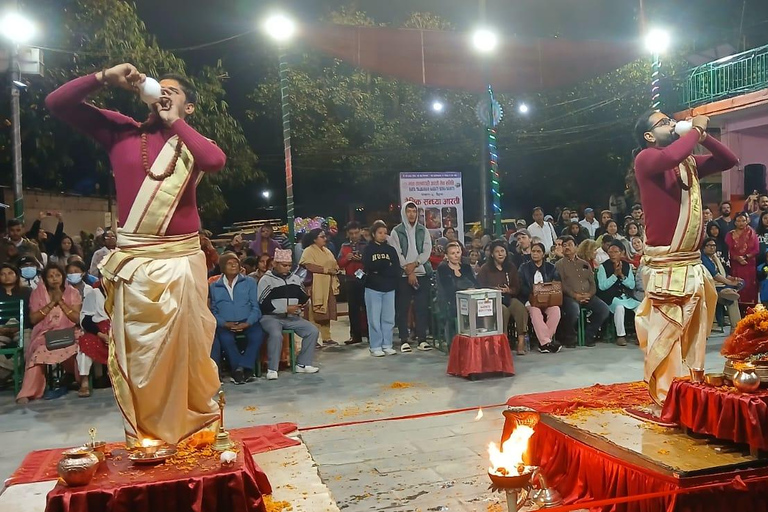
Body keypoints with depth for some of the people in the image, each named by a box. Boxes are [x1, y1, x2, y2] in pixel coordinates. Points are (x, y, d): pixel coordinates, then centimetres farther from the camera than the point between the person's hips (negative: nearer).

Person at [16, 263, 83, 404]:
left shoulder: (72, 293, 7)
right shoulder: (37, 293, 9)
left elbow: (76, 318, -2)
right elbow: (33, 319, 0)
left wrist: (61, 301, -8)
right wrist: (52, 303, -8)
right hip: (45, 334, 0)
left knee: (77, 348, -34)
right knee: (39, 352, -33)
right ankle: (27, 393, -32)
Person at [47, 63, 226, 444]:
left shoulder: (192, 142, 8)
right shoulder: (121, 131, 10)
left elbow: (216, 161, -17)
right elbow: (56, 103, 10)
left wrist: (173, 122, -5)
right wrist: (104, 78, 1)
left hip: (181, 259, -1)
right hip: (133, 261, 1)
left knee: (188, 346, 4)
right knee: (136, 353, 5)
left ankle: (198, 425, 24)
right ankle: (145, 436, 19)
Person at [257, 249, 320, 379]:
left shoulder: (295, 278, 15)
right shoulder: (266, 280, -3)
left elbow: (303, 297, 21)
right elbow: (264, 304, -13)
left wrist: (305, 303, -5)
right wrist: (286, 309, -16)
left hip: (292, 317, 6)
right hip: (271, 317, -6)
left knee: (313, 331, -11)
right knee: (276, 334, -35)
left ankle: (302, 364, 1)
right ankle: (272, 369, -20)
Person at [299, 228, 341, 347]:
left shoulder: (327, 251, 20)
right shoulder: (308, 251, -6)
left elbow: (334, 264, 23)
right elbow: (310, 266, -20)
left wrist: (336, 269, 0)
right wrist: (327, 270, -18)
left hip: (328, 287, 8)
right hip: (315, 287, -7)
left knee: (327, 313, 8)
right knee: (314, 314, -6)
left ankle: (327, 338, 14)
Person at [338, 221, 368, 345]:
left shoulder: (366, 245, 0)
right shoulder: (344, 246, 13)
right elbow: (339, 263, 9)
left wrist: (362, 259, -21)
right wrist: (346, 258, -10)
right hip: (350, 280, 4)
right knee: (353, 308, 7)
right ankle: (355, 335, 15)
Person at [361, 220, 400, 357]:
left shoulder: (391, 249, 9)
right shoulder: (368, 249, 2)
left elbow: (396, 270, 0)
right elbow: (367, 267, -12)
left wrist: (378, 269, -10)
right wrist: (386, 265, -13)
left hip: (389, 288, 3)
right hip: (373, 288, -3)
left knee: (389, 318, 5)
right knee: (375, 318, 0)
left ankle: (387, 345, 14)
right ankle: (375, 347, 6)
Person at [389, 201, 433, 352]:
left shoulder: (423, 230, 10)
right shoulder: (397, 231, 1)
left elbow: (427, 250, 2)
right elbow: (396, 254, -5)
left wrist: (414, 264, -12)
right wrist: (409, 272, -10)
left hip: (421, 273, 2)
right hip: (403, 275, -2)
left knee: (422, 307, 2)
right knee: (402, 309, 0)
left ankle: (422, 339, 8)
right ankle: (404, 340, 7)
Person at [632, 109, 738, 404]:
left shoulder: (689, 162, 14)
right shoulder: (646, 159, -7)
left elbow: (729, 161, 22)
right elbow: (671, 157, -29)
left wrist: (703, 137, 9)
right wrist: (696, 129, -11)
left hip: (693, 263, 8)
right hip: (665, 266, -8)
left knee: (693, 333, 15)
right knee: (666, 332, -6)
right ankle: (668, 396, 3)